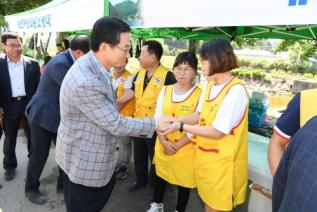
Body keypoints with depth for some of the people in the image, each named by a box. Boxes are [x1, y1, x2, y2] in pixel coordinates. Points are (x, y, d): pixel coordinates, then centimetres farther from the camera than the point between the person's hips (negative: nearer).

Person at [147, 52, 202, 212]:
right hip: (163, 145, 5)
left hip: (185, 149, -4)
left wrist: (177, 145, -16)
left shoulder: (199, 95, -13)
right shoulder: (165, 90, 0)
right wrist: (164, 142, -11)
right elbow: (157, 119, 1)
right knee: (160, 175, 22)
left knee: (184, 181, 13)